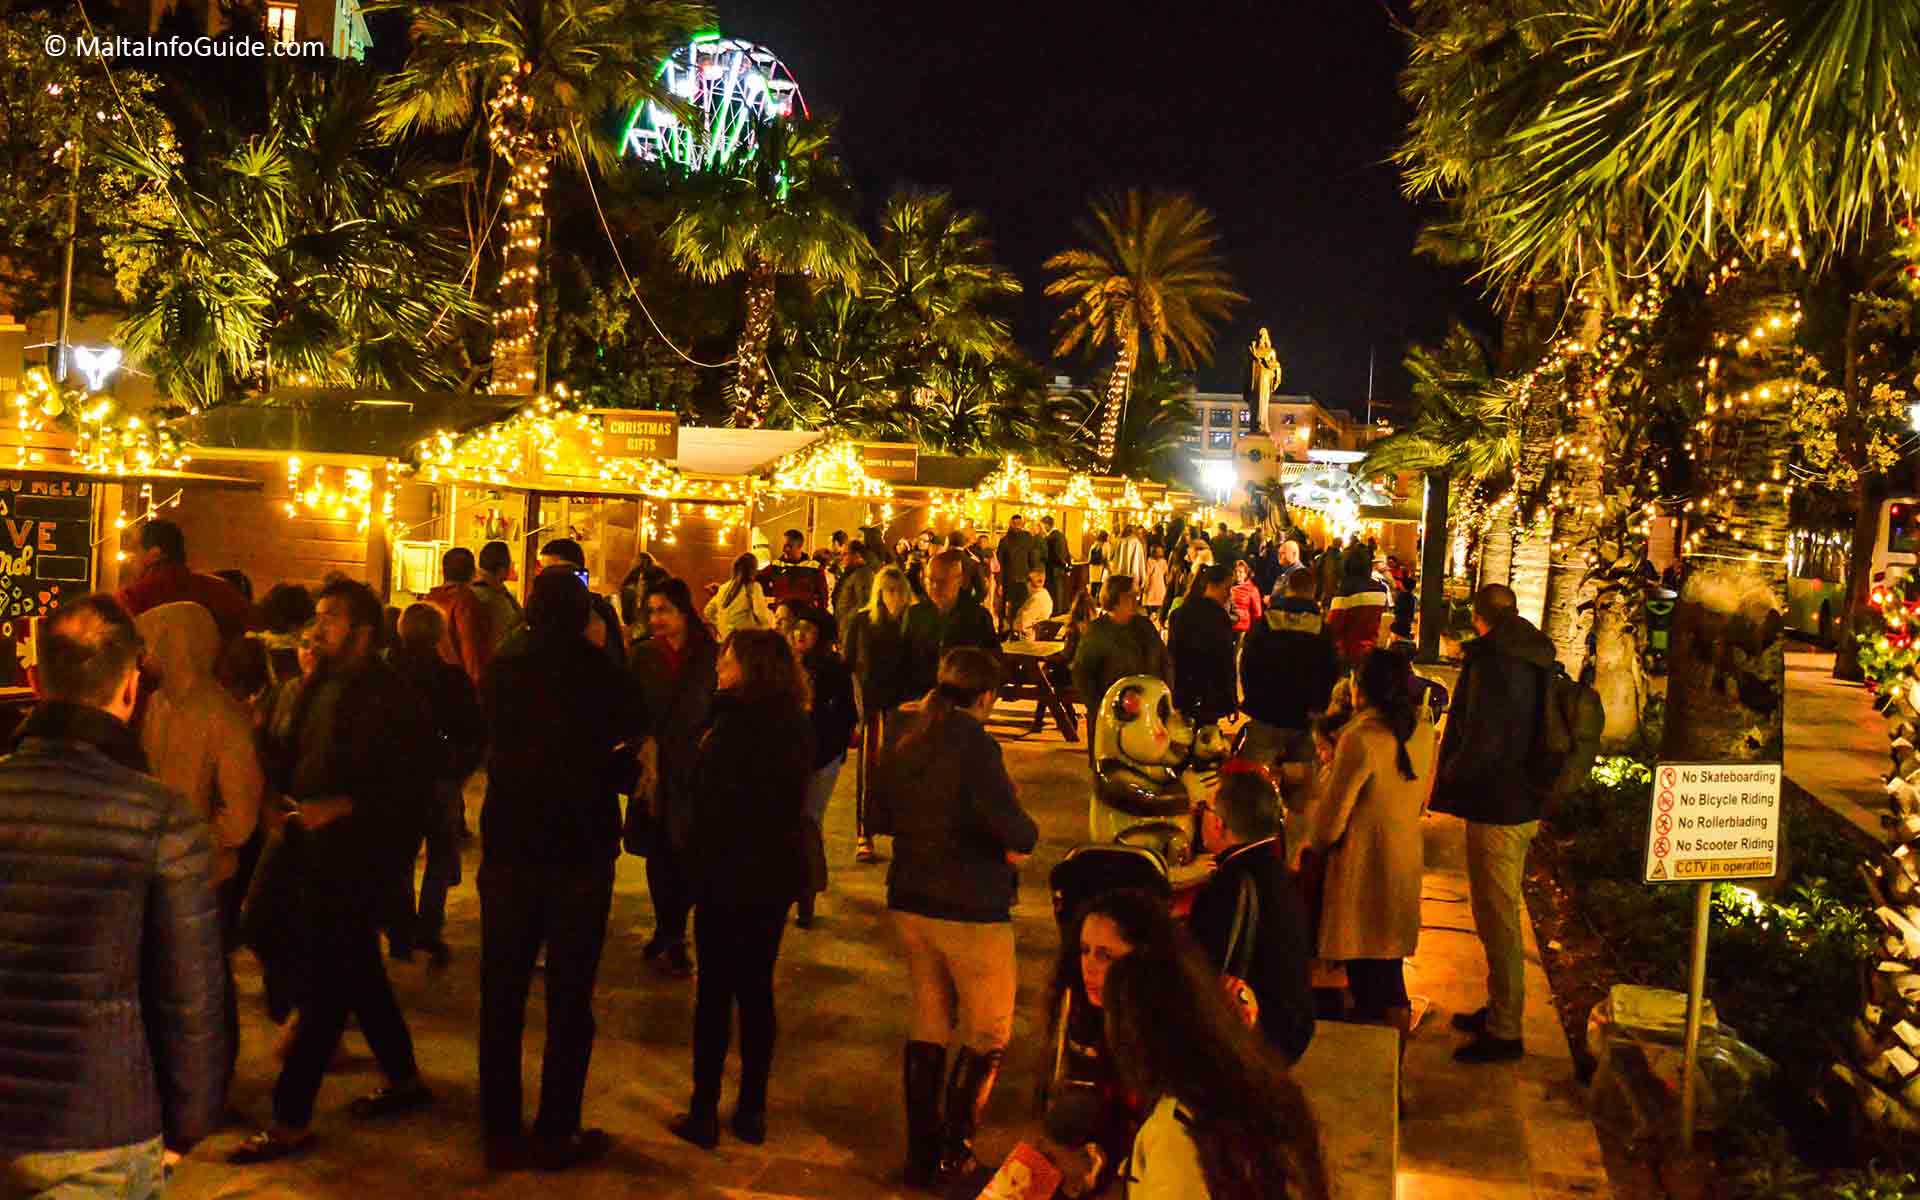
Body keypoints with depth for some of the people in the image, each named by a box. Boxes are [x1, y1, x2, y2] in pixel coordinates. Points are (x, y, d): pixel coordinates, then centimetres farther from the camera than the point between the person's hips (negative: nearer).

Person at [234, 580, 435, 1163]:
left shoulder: (390, 698, -15)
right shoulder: (322, 686, 9)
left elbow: (409, 788, -18)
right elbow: (297, 758, 17)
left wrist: (342, 807, -25)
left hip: (360, 859, -9)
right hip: (322, 851, 9)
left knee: (328, 983, -4)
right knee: (358, 970, 19)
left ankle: (291, 1119, 3)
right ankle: (405, 1078, 35)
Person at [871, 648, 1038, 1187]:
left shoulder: (906, 738, 3)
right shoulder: (973, 744, -19)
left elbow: (880, 817, 15)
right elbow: (1017, 835, -26)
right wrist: (1024, 833, -5)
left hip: (909, 902, 7)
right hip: (971, 910, -7)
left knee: (927, 1023, 19)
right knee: (987, 1036, 10)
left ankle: (921, 1148, 25)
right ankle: (954, 1153, 13)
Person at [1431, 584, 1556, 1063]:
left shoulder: (1491, 661, -19)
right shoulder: (1535, 659, 9)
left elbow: (1478, 743, -24)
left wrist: (1445, 782, -8)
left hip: (1496, 807, -9)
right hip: (1525, 801, 9)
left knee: (1497, 918, -1)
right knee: (1503, 913, 20)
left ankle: (1504, 1031, 8)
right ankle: (1500, 1010, 33)